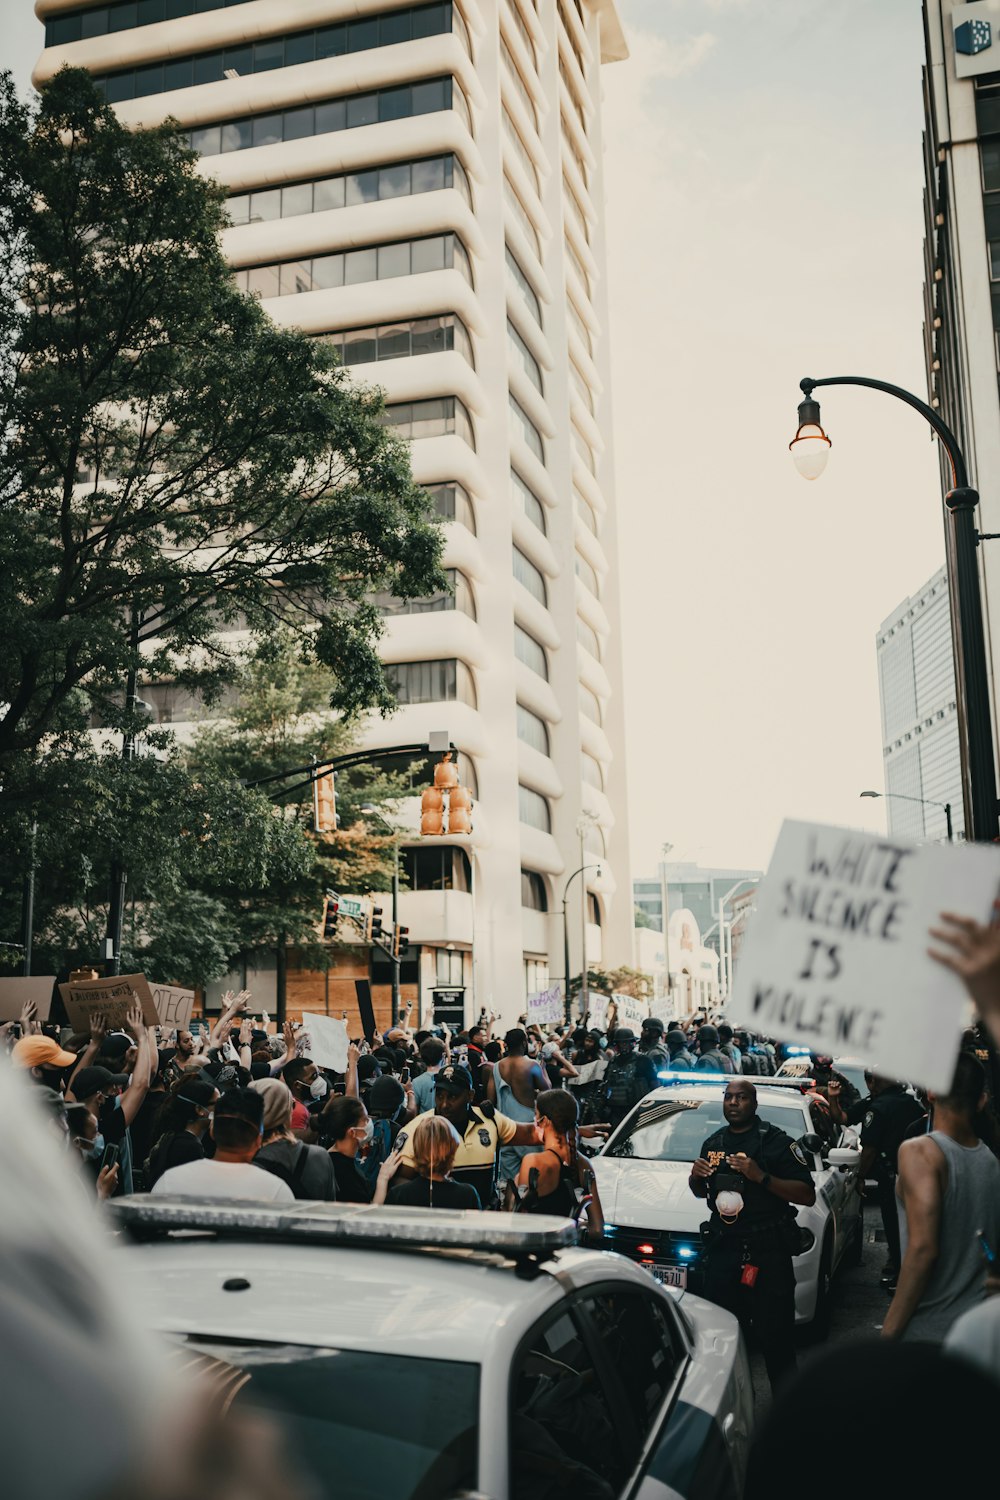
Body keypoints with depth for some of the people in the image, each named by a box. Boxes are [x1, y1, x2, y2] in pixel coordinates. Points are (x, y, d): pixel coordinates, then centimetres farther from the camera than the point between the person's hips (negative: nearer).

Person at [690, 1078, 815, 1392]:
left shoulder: (775, 1141, -5)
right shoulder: (713, 1143, 15)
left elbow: (807, 1195, -11)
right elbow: (700, 1192, 28)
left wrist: (761, 1176, -22)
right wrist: (696, 1176, 5)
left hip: (768, 1252, -5)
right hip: (722, 1248, 5)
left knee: (776, 1335, -5)